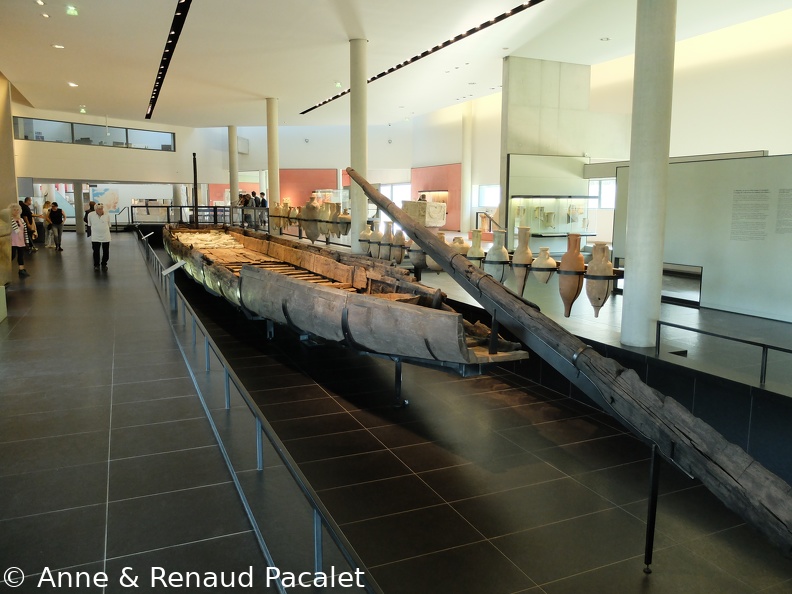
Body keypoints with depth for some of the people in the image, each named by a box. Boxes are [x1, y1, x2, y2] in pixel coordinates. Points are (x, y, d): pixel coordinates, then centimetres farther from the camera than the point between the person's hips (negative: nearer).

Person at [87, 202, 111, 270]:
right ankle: (96, 265, 21)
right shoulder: (90, 215, -5)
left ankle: (104, 264, 24)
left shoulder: (107, 215, -2)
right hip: (95, 237, -1)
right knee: (96, 252, 4)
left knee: (106, 252, 6)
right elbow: (89, 225, 11)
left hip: (106, 237, 1)